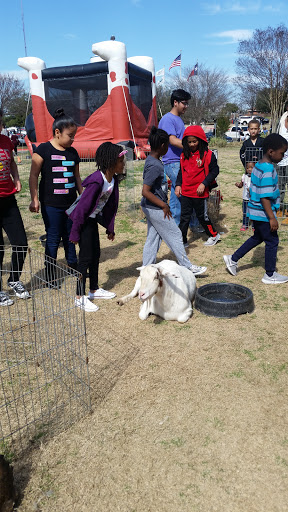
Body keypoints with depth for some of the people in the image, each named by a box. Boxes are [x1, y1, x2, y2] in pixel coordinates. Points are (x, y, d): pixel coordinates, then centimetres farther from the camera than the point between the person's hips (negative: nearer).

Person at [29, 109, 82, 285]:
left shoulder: (73, 152, 10)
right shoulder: (43, 149, -6)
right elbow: (34, 175, -7)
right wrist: (34, 199, -14)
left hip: (71, 203, 5)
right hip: (51, 204, -5)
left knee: (70, 236, 13)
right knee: (53, 238, 2)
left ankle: (73, 264, 31)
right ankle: (50, 275, 14)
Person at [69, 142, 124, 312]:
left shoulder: (113, 179, -1)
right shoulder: (97, 181, -27)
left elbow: (110, 205, 9)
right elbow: (83, 207, -24)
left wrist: (110, 229, 12)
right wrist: (75, 233, -20)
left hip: (94, 219, 9)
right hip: (84, 221, -9)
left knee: (96, 254, 15)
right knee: (86, 257, -5)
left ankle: (94, 290, 30)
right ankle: (80, 297, 5)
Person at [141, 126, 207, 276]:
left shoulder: (151, 160, 7)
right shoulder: (155, 165, -23)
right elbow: (145, 191, -27)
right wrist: (164, 206, -20)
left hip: (150, 207, 10)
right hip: (156, 208, -10)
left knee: (153, 239, 14)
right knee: (175, 235, 3)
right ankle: (187, 267, 16)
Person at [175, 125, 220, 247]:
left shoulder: (208, 154, -9)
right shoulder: (184, 155, 7)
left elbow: (214, 171, -8)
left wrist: (204, 184, -16)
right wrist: (178, 185, 5)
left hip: (199, 192, -4)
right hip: (185, 192, 5)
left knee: (202, 216, 9)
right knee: (184, 217, 8)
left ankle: (214, 235, 30)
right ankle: (182, 240, 16)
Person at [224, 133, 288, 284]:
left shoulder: (258, 165, 7)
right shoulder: (268, 170, -22)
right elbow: (265, 197, -25)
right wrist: (272, 218, -21)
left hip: (255, 211, 9)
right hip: (263, 213, -9)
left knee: (258, 237, 24)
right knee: (272, 241, 5)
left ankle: (232, 259, 28)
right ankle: (270, 275, 19)